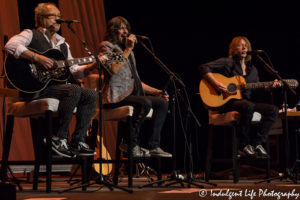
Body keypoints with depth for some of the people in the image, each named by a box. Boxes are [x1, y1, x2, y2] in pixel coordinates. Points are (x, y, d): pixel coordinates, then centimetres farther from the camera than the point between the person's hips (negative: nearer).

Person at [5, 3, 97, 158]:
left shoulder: (62, 44, 26)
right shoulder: (31, 35, 3)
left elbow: (74, 71, 22)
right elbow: (10, 46, -18)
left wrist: (92, 65, 4)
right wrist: (37, 58, -25)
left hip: (59, 85, 8)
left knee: (91, 95, -11)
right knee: (74, 90, -30)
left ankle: (77, 141, -11)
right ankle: (59, 138, -21)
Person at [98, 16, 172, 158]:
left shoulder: (127, 51, 26)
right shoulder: (106, 47, 2)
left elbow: (136, 81, 26)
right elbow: (113, 69, -18)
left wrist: (157, 91, 14)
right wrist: (128, 49, -13)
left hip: (130, 94, 9)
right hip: (115, 97, -9)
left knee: (162, 102, -5)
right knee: (145, 103, -31)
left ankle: (154, 146, -10)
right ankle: (131, 145, -22)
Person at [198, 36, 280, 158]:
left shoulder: (252, 70, 20)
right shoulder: (226, 63, 2)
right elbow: (203, 68, -7)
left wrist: (268, 87, 0)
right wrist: (216, 84, -19)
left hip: (247, 101, 6)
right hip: (227, 103, -6)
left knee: (273, 110, -17)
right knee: (248, 106, -39)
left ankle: (257, 143, -13)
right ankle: (244, 144, -21)